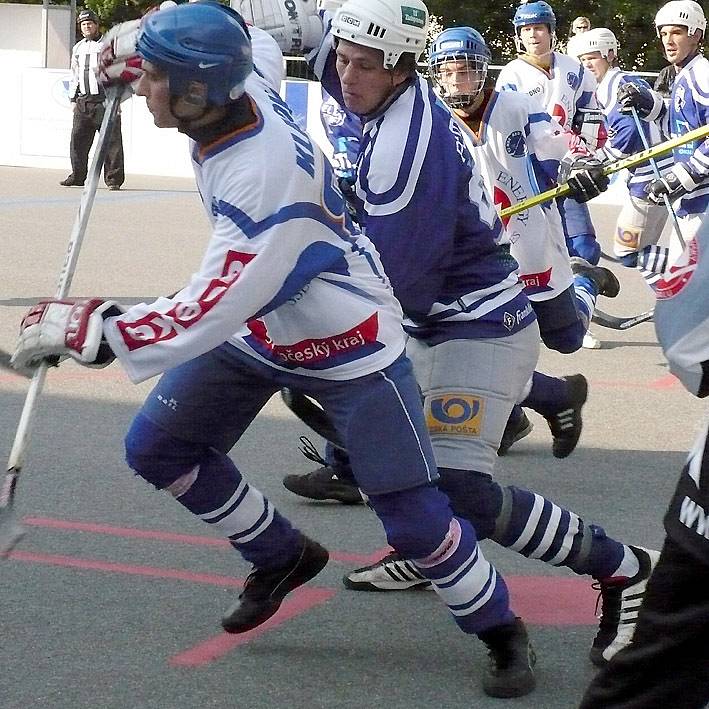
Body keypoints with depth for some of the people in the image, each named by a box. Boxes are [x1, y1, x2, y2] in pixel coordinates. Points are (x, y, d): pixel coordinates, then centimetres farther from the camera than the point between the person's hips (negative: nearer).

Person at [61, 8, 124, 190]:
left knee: (111, 140, -8)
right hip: (83, 100, 5)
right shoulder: (78, 48, 20)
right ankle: (77, 176, 13)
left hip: (105, 101, -5)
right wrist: (73, 99, 17)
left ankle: (113, 178, -6)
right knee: (78, 139, 3)